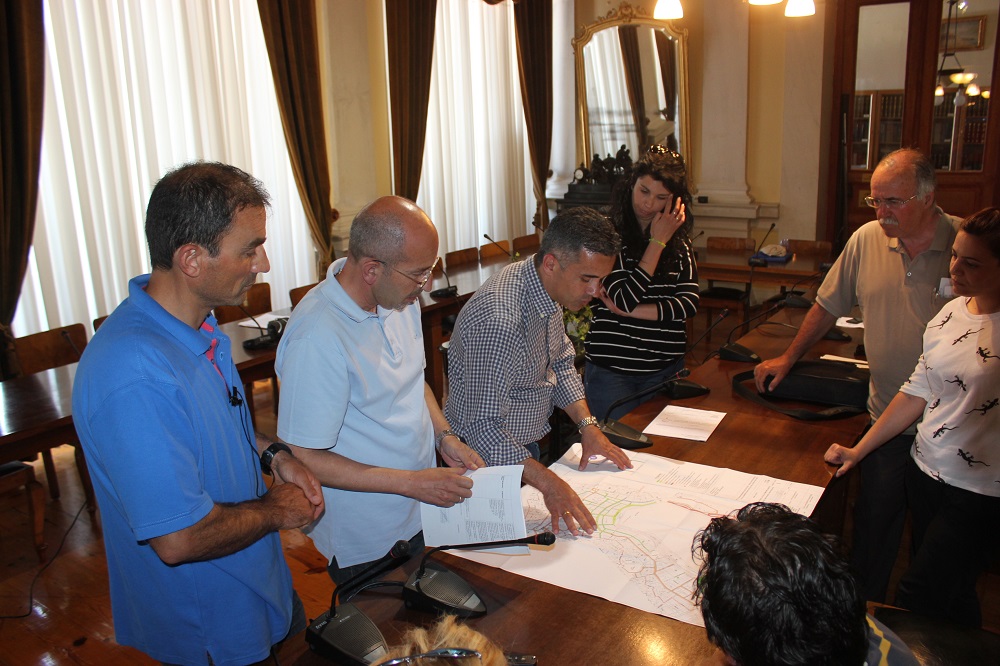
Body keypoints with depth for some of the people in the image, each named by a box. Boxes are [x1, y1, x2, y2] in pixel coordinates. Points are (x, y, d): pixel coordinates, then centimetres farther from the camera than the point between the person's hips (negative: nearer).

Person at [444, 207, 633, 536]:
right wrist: (549, 483, -37)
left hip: (526, 444, 9)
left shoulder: (548, 288, -6)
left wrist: (588, 426, -1)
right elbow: (484, 426, -34)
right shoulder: (499, 320, -35)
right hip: (488, 457, -8)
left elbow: (560, 363, 9)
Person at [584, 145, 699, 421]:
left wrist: (628, 311, -14)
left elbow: (689, 302, -5)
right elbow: (625, 297, -19)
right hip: (611, 366, -4)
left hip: (666, 367, 4)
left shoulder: (679, 241, 6)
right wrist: (658, 242, -15)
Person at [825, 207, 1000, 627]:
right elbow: (919, 389, 9)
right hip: (925, 469, 7)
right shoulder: (953, 312, 3)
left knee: (917, 600, -4)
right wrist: (859, 450, 10)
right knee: (949, 594, 22)